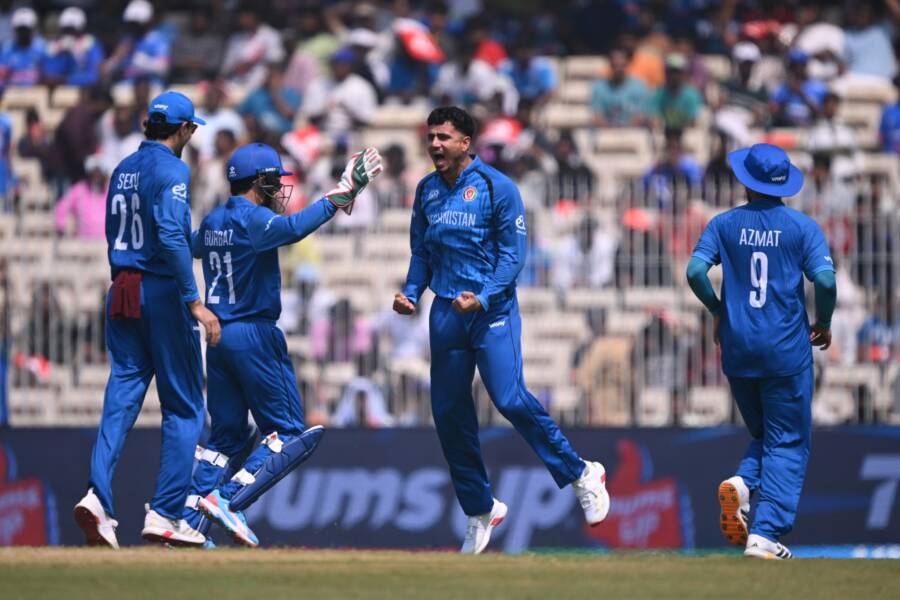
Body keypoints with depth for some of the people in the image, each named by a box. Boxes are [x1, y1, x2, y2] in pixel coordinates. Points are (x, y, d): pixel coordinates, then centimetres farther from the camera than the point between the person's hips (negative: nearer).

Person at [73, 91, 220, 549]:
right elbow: (171, 236, -21)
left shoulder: (123, 170, 14)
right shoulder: (171, 170, -10)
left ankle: (98, 495, -17)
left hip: (121, 294, 7)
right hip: (162, 292, -7)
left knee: (121, 397, 2)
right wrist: (194, 302, -23)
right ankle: (165, 514, -1)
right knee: (183, 407, 2)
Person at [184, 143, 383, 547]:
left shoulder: (212, 222, 12)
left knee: (228, 435, 14)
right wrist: (337, 197, -34)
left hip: (218, 337, 8)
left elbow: (194, 247, 35)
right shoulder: (254, 219, -13)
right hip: (255, 335, -8)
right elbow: (293, 229, -34)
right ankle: (228, 500, -15)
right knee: (288, 433, -1)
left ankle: (185, 519, 5)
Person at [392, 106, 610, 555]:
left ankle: (580, 475, -1)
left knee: (510, 399, -19)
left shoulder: (497, 187, -7)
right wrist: (411, 292, 1)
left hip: (492, 310, -6)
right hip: (446, 312, 6)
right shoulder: (427, 191, 10)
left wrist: (483, 297, -23)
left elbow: (513, 253, -10)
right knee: (449, 413, 5)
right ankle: (480, 511, 19)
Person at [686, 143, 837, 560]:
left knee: (763, 433, 22)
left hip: (737, 350, 3)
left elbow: (695, 271, -8)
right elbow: (825, 279, -13)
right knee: (788, 444, 4)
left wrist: (717, 310, 8)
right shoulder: (802, 227, -3)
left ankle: (742, 483, -9)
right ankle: (765, 534, -10)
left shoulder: (725, 224, 3)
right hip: (787, 351, -3)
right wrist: (824, 322, 5)